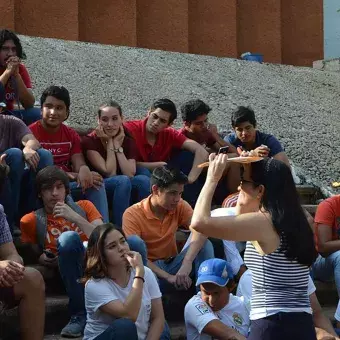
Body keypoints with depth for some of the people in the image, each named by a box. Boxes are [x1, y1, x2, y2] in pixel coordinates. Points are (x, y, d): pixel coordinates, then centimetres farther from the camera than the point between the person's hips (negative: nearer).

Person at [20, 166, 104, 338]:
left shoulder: (84, 206, 13)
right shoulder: (32, 221, 10)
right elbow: (38, 256, 21)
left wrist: (75, 218, -12)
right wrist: (43, 259, -2)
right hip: (72, 272, 0)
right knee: (68, 237, -34)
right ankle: (79, 314, -22)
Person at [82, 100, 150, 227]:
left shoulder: (129, 141, 2)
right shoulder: (90, 141, -11)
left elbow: (130, 174, -15)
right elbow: (109, 173, -19)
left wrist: (117, 144, -13)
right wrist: (109, 143, -14)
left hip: (125, 191, 4)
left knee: (144, 180, -25)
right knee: (123, 180, -33)